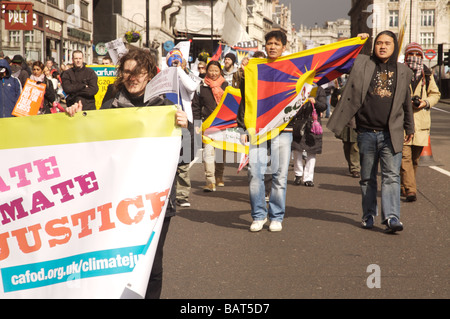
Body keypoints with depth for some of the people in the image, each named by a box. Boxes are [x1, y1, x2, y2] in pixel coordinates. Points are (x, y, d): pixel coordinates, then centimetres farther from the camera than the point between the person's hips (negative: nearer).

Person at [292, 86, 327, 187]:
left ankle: (308, 178, 10)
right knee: (296, 150, -2)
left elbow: (324, 106, 1)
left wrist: (315, 102, -16)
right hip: (298, 122, 0)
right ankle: (298, 174, 17)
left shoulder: (319, 90, 6)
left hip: (312, 123, 0)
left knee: (311, 152, 2)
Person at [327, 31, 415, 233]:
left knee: (391, 175, -10)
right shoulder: (362, 64, 6)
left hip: (391, 134, 0)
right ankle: (369, 215, 20)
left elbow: (406, 103, 21)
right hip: (366, 133, 0)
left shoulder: (403, 72, 11)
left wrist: (409, 128, 26)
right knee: (367, 177, 9)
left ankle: (391, 217, -14)